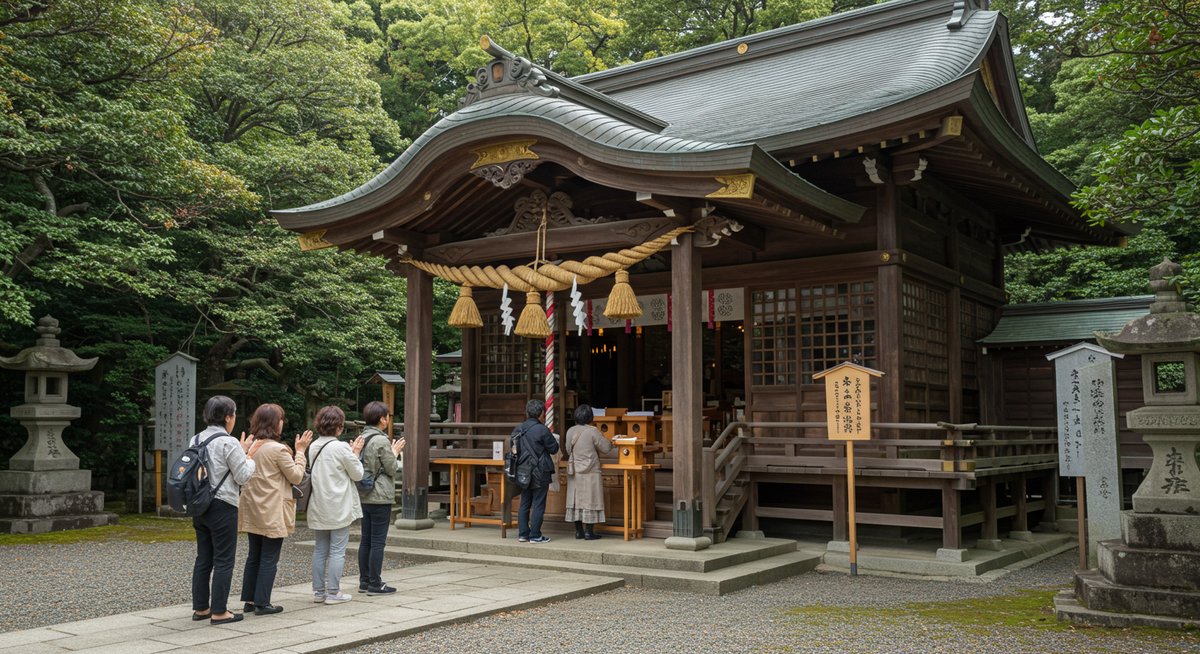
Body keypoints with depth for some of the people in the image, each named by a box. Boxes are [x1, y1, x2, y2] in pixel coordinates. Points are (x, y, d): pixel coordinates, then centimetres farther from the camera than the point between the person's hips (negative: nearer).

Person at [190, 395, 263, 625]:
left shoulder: (196, 440, 8)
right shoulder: (229, 443, -15)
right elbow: (243, 476, -11)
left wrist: (241, 453, 16)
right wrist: (249, 456, 4)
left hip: (200, 506, 8)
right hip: (223, 507, -8)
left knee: (203, 559, 14)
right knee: (223, 561, 0)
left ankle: (200, 608, 20)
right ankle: (218, 612, 2)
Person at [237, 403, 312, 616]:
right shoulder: (278, 449, -17)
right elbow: (296, 476, -8)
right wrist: (300, 451, -2)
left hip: (252, 511, 7)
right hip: (272, 513, -7)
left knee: (254, 556, 15)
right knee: (269, 559, 1)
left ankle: (250, 600, 19)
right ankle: (262, 603, 4)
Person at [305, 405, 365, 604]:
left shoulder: (312, 447, 4)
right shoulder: (341, 448, -15)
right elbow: (357, 474, -7)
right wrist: (355, 454, 7)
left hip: (318, 509, 6)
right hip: (339, 509, -6)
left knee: (320, 550, 12)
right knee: (337, 551, 0)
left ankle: (318, 591, 17)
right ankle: (333, 592, 2)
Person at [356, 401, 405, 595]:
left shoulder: (362, 438, 9)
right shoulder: (381, 441, -16)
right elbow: (392, 469, -11)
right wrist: (395, 453, 7)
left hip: (364, 497, 8)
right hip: (380, 497, -8)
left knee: (366, 540, 13)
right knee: (378, 541, -3)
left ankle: (364, 581, 19)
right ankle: (375, 584, 1)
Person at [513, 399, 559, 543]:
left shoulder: (518, 429, 3)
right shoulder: (543, 430, -15)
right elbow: (553, 448, -7)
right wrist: (552, 437, 10)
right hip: (540, 473, -6)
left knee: (524, 504, 13)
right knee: (538, 505, 1)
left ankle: (522, 534, 16)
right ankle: (535, 535, 3)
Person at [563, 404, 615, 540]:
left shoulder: (570, 431, 1)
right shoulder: (592, 431, -14)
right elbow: (606, 448, -7)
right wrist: (609, 442, 14)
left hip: (574, 473, 5)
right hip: (590, 472, -5)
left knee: (576, 499, 10)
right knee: (590, 500, 1)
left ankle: (578, 531, 14)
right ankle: (589, 532, 2)